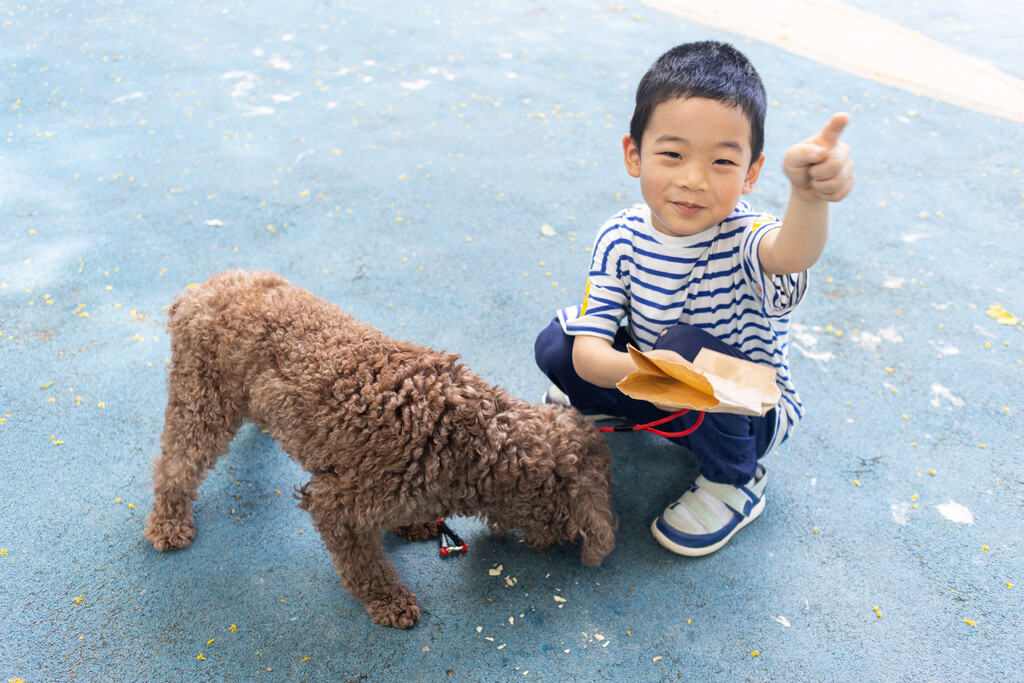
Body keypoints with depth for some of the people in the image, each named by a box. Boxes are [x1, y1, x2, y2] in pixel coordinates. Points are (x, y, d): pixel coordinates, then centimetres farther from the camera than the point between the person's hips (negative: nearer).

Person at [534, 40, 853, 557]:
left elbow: (790, 254, -56)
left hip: (749, 411, -2)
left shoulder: (742, 238, -30)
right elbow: (588, 346, -23)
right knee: (555, 345, -16)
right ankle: (612, 408, 19)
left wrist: (809, 195, -79)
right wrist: (633, 370, -46)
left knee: (688, 347, -34)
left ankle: (734, 483, -5)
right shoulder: (620, 239, -18)